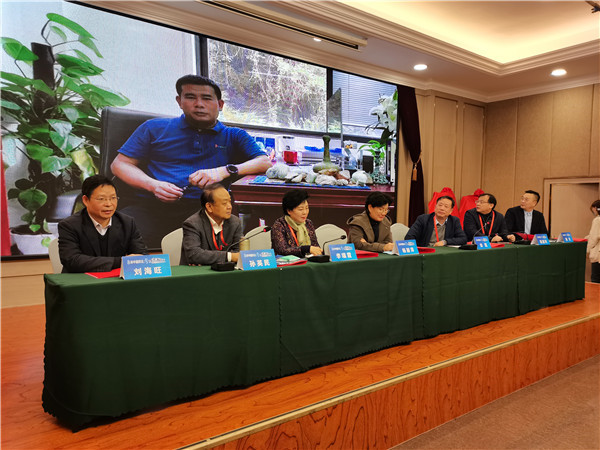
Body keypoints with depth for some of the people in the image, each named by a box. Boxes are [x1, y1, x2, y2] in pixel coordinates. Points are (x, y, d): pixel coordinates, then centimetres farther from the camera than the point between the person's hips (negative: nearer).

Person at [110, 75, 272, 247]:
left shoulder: (234, 136, 20)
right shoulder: (154, 128, 21)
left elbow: (265, 163, 7)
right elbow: (120, 164, 18)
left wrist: (225, 171, -12)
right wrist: (153, 185, -4)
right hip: (152, 206, 1)